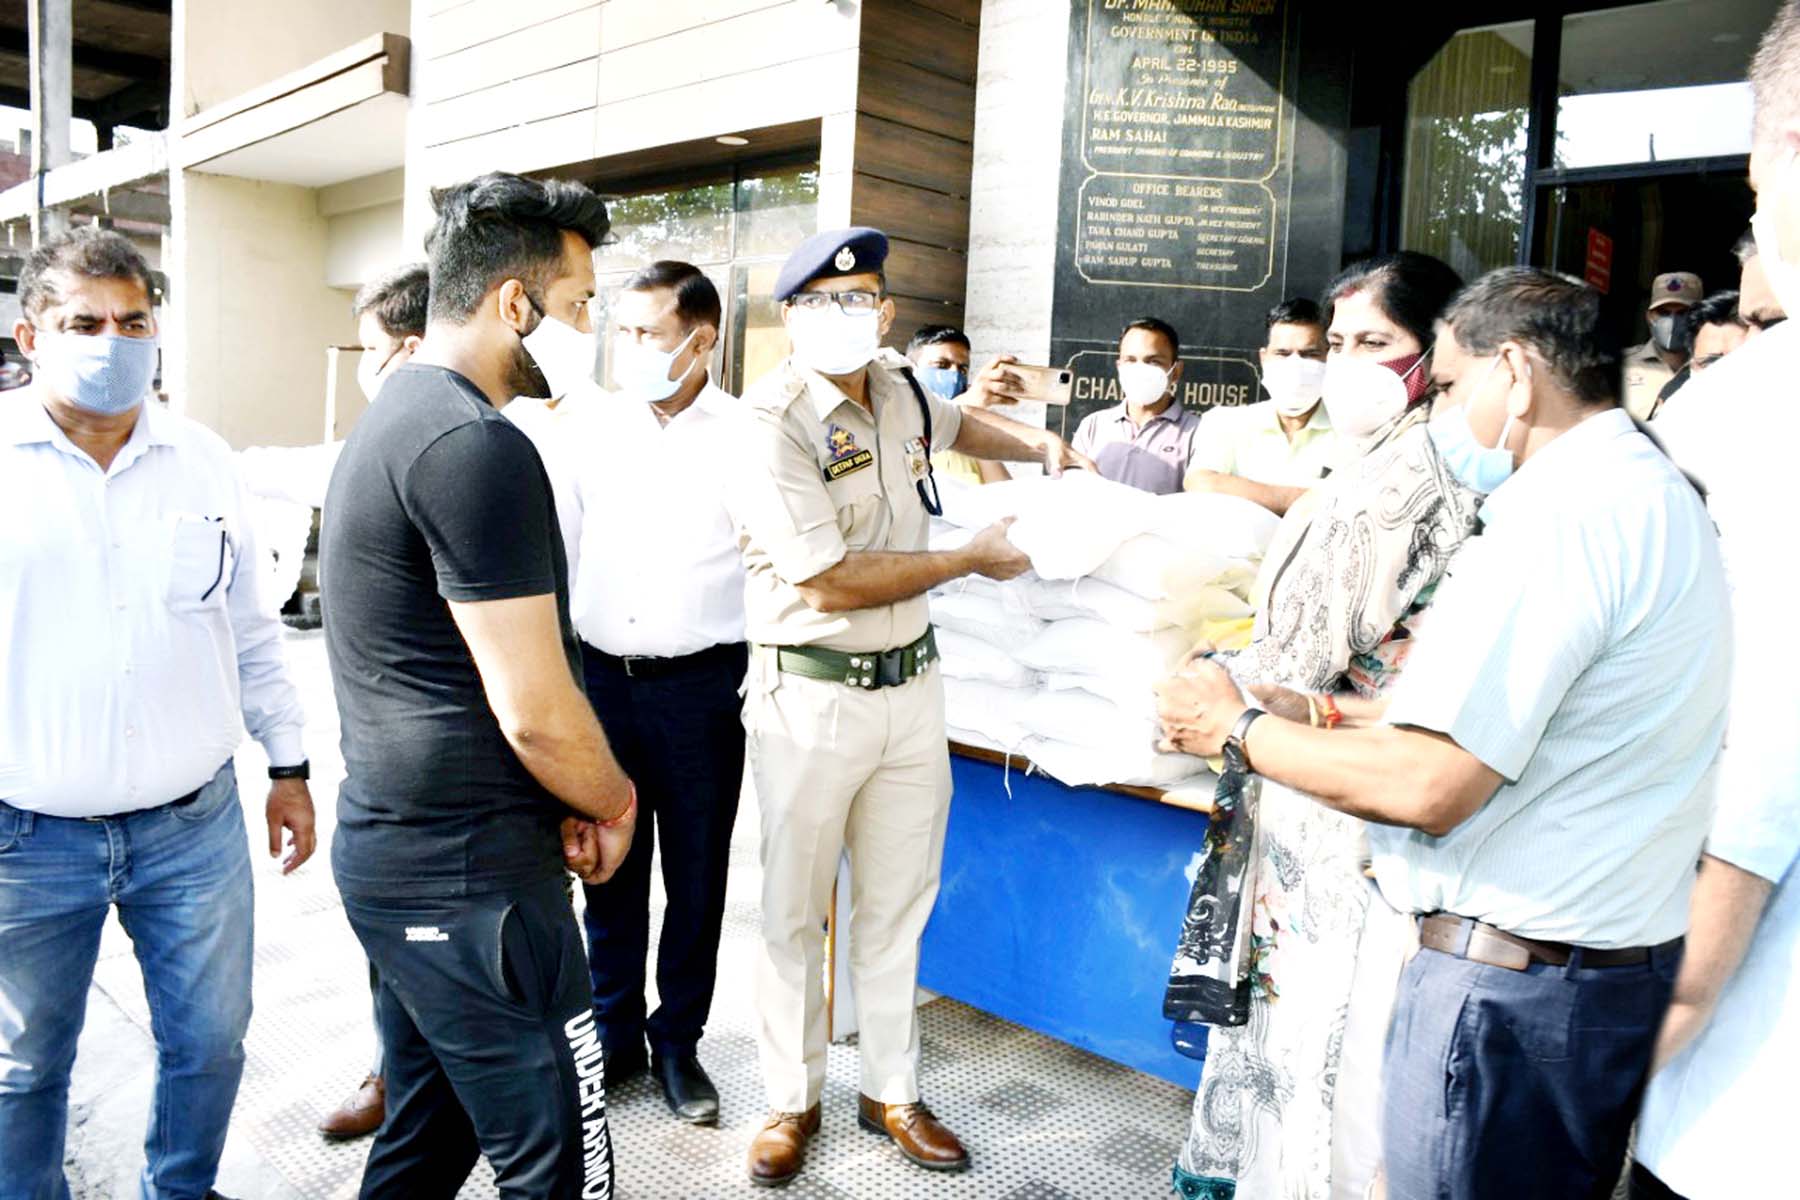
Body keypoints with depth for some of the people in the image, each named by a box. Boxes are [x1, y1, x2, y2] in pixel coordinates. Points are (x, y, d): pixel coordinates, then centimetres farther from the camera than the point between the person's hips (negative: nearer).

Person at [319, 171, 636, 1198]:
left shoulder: (393, 419, 12)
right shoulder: (479, 446, -21)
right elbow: (535, 712, -22)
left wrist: (565, 801, 9)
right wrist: (615, 802, -1)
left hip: (389, 847, 10)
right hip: (470, 876, -10)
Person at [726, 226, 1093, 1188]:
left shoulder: (897, 390, 6)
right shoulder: (772, 424, -15)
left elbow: (955, 423, 32)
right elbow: (830, 583, -20)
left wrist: (1038, 444, 12)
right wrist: (975, 557, -11)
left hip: (911, 685, 6)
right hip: (811, 697, -6)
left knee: (896, 904, 14)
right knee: (795, 910, 9)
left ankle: (890, 1091, 31)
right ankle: (794, 1099, 28)